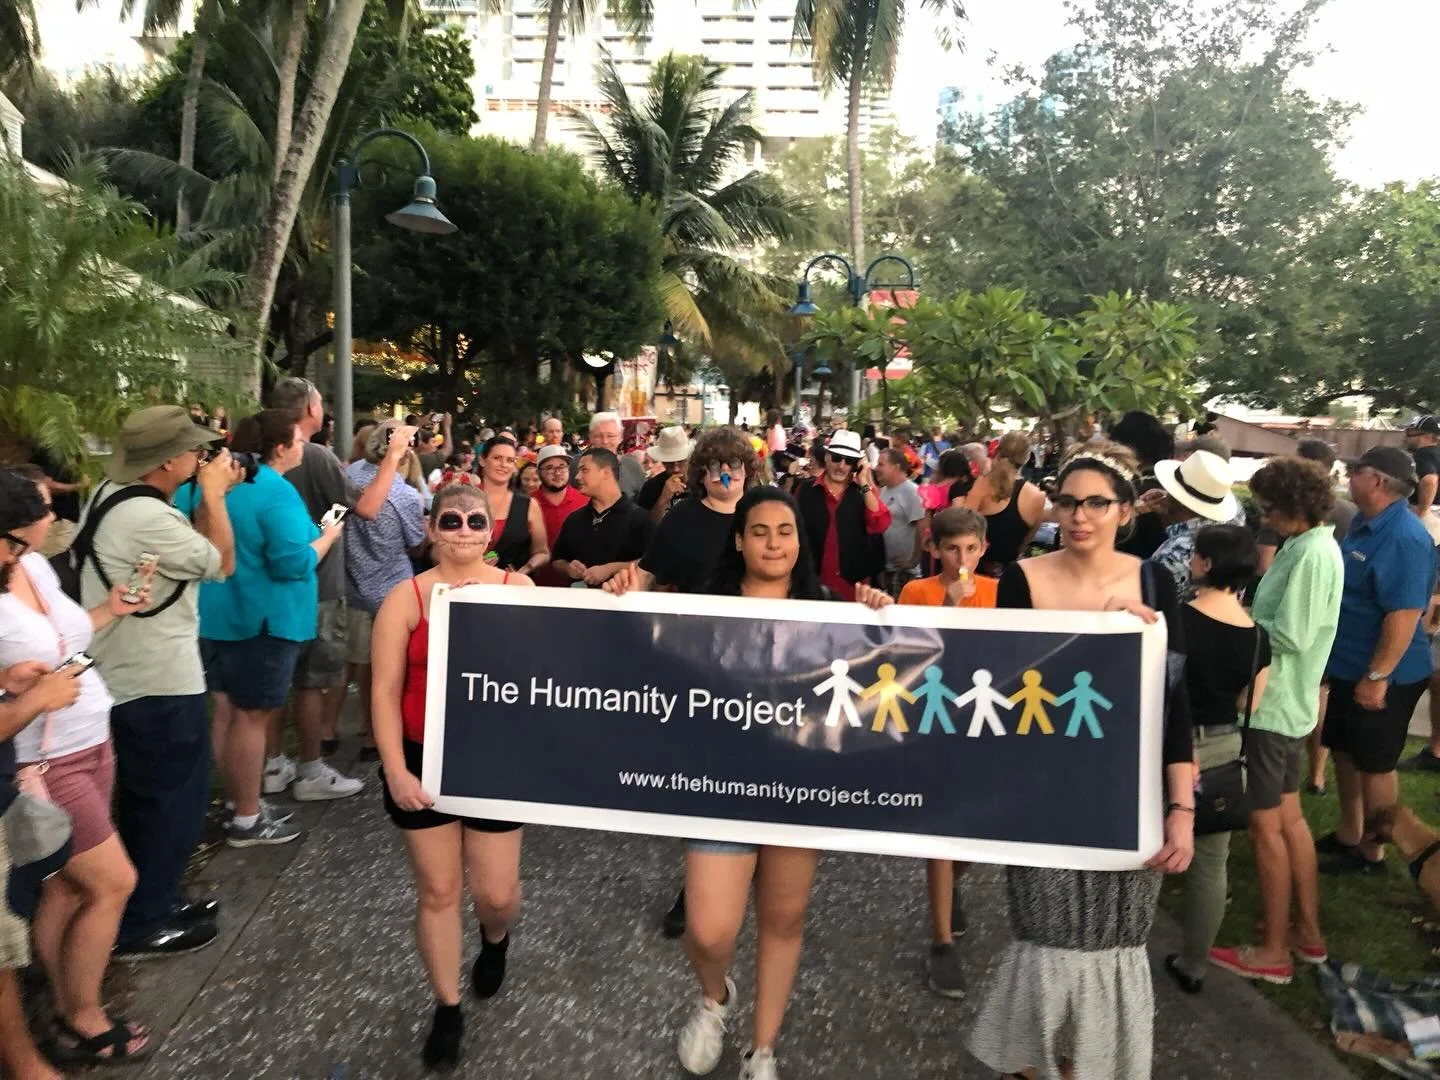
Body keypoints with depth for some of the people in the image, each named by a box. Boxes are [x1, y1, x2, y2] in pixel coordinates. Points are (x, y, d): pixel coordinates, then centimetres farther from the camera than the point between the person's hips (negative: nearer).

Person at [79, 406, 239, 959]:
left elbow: (192, 549, 9)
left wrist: (209, 496, 1)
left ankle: (147, 905, 36)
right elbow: (221, 562, -15)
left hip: (127, 679, 10)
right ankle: (141, 926, 18)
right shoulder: (146, 517, -27)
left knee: (145, 802, 21)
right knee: (173, 804, 5)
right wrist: (215, 494, -9)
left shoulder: (111, 496, 6)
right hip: (160, 685, -10)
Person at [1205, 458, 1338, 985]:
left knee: (1266, 826, 2)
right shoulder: (1312, 546, 11)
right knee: (1289, 817, 19)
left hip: (1272, 703, -10)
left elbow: (1290, 636, -25)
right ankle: (1309, 932, 32)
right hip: (1286, 700, 10)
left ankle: (1274, 951, 15)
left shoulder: (1311, 553, -20)